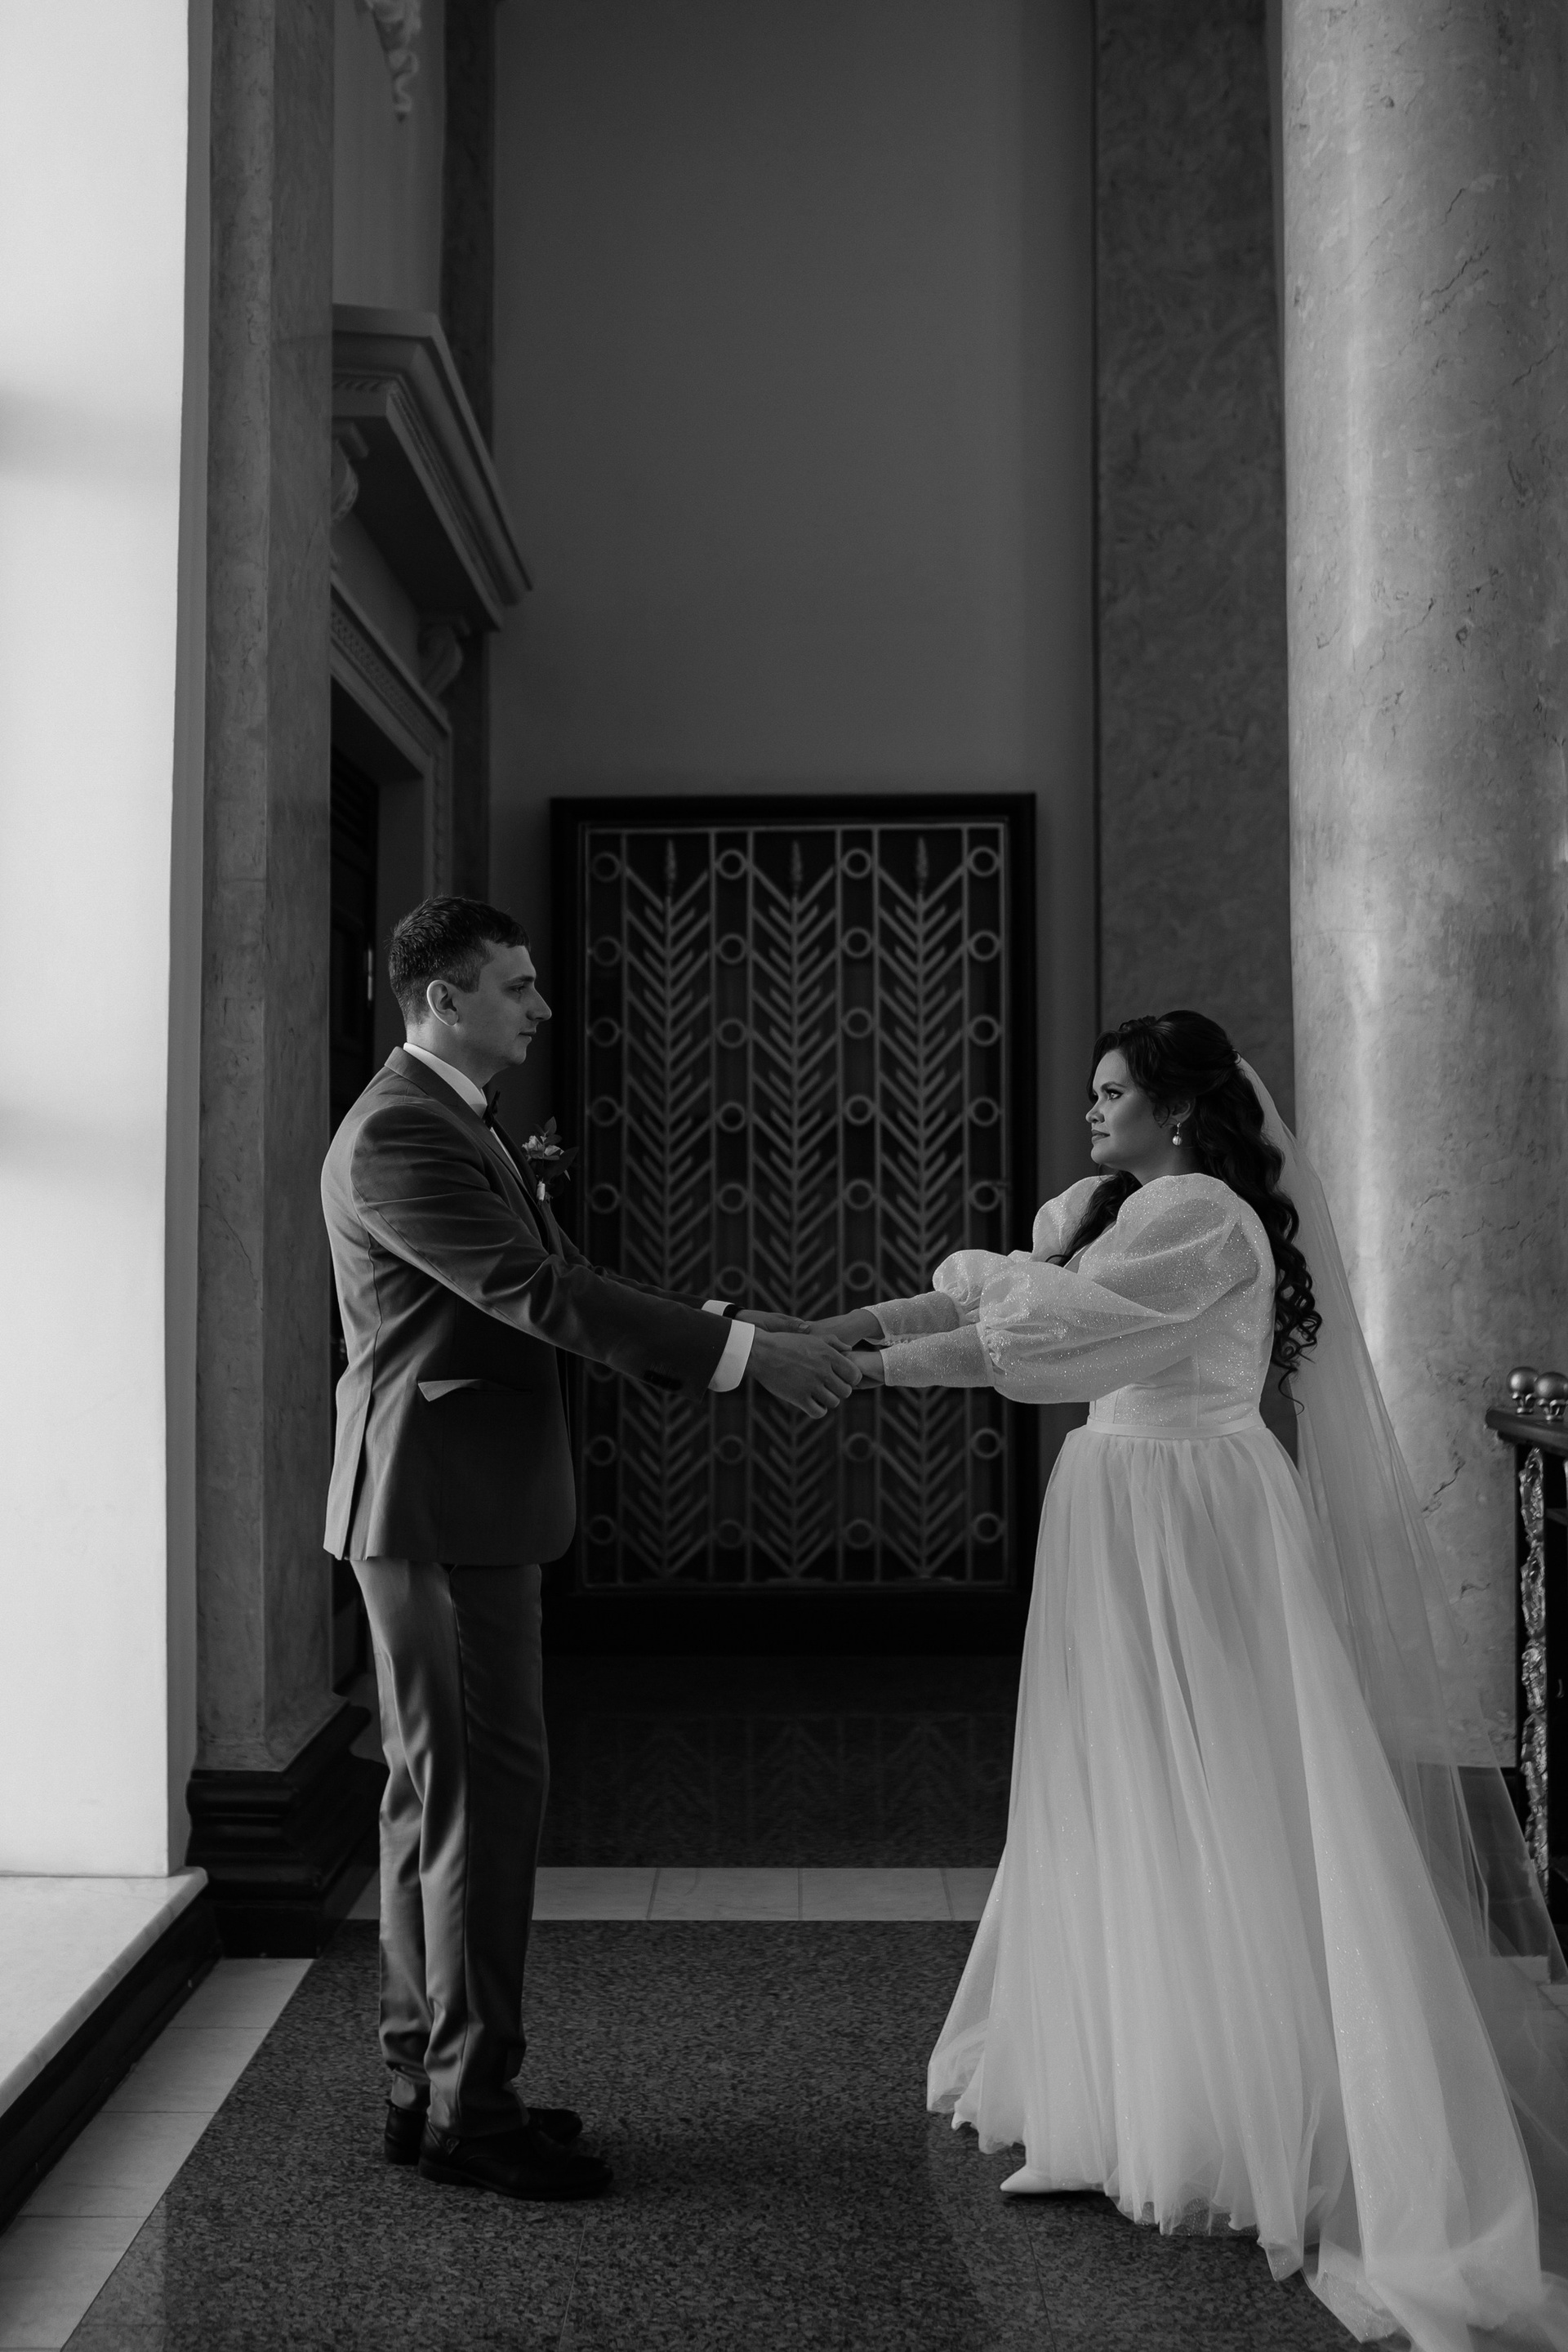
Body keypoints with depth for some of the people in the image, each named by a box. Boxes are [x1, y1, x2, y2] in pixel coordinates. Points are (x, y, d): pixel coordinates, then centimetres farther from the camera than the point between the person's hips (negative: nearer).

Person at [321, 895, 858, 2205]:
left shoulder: (463, 1127, 17)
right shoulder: (397, 1135, -16)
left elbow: (560, 1294, 13)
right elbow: (540, 1295, -23)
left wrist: (744, 1340, 3)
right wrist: (749, 1351, -22)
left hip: (467, 1507, 10)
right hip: (440, 1506, -10)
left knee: (439, 1794, 14)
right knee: (485, 1790, -5)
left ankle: (426, 2082, 24)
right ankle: (469, 2109, 6)